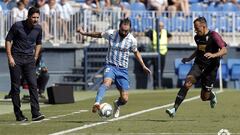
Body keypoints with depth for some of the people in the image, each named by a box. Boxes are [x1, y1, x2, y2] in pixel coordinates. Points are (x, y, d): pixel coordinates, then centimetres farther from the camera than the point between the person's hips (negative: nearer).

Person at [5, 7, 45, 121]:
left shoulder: (38, 28, 3)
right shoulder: (17, 26, -9)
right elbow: (8, 40, -3)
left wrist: (35, 57, 11)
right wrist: (10, 57, -9)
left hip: (29, 60, 3)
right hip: (16, 59, -3)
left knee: (33, 85, -10)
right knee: (15, 87, 0)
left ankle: (35, 113, -14)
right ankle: (18, 115, 6)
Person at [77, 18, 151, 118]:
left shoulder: (132, 40, -2)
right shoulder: (111, 34, -4)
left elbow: (136, 53, 17)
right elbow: (99, 35, 15)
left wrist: (143, 66, 18)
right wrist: (84, 33, 21)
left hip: (122, 69, 2)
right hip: (110, 66, -2)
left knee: (124, 99, -3)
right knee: (106, 82, -36)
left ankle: (117, 104, 34)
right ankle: (97, 103, -56)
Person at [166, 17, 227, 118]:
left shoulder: (213, 35, -12)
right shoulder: (197, 37, 6)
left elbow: (224, 50, -20)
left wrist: (214, 55, -37)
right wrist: (190, 58, 16)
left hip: (210, 68, -4)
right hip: (198, 65, 4)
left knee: (204, 97, 3)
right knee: (187, 84, -23)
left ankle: (212, 96, 41)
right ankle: (174, 109, -24)